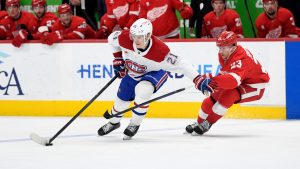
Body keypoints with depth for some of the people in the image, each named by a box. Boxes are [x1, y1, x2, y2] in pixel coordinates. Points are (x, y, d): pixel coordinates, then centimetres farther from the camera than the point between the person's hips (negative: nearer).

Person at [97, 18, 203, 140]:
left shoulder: (160, 51, -41)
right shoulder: (125, 38, -31)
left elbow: (180, 64, -38)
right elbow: (112, 39, -8)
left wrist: (197, 79, -45)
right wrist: (118, 59, -5)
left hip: (154, 73, -4)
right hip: (131, 72, 4)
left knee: (142, 91, -32)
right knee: (122, 98, 14)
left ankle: (135, 124, -8)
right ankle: (114, 122, 47)